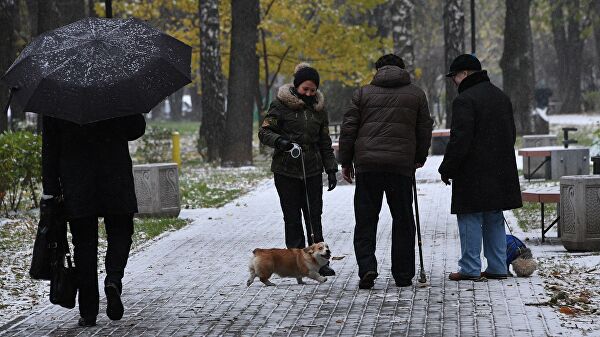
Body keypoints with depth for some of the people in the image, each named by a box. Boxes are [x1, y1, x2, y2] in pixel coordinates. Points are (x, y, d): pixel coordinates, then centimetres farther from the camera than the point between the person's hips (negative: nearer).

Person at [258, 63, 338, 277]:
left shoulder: (319, 108, 11)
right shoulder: (281, 105, -3)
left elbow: (325, 143, 17)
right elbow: (264, 132, -5)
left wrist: (331, 169, 10)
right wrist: (280, 141, -24)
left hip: (313, 170, 3)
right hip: (286, 171, -3)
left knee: (315, 216, 2)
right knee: (292, 217, 0)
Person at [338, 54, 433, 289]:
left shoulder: (364, 93, 7)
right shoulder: (416, 94, 9)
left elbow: (348, 129, 4)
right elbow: (425, 130, 11)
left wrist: (345, 162, 12)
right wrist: (419, 159, 25)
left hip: (367, 166, 0)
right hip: (402, 165, 0)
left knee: (365, 220, 6)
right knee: (403, 221, 9)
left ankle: (367, 268, -10)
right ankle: (403, 275, 11)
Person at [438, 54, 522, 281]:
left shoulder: (465, 100, -13)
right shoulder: (501, 97, 16)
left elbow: (459, 140, -19)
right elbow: (511, 133, 22)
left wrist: (447, 169, -11)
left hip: (473, 173, -8)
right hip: (500, 173, 8)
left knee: (470, 219, -2)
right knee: (494, 220, 12)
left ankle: (470, 269, -2)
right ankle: (497, 268, 13)